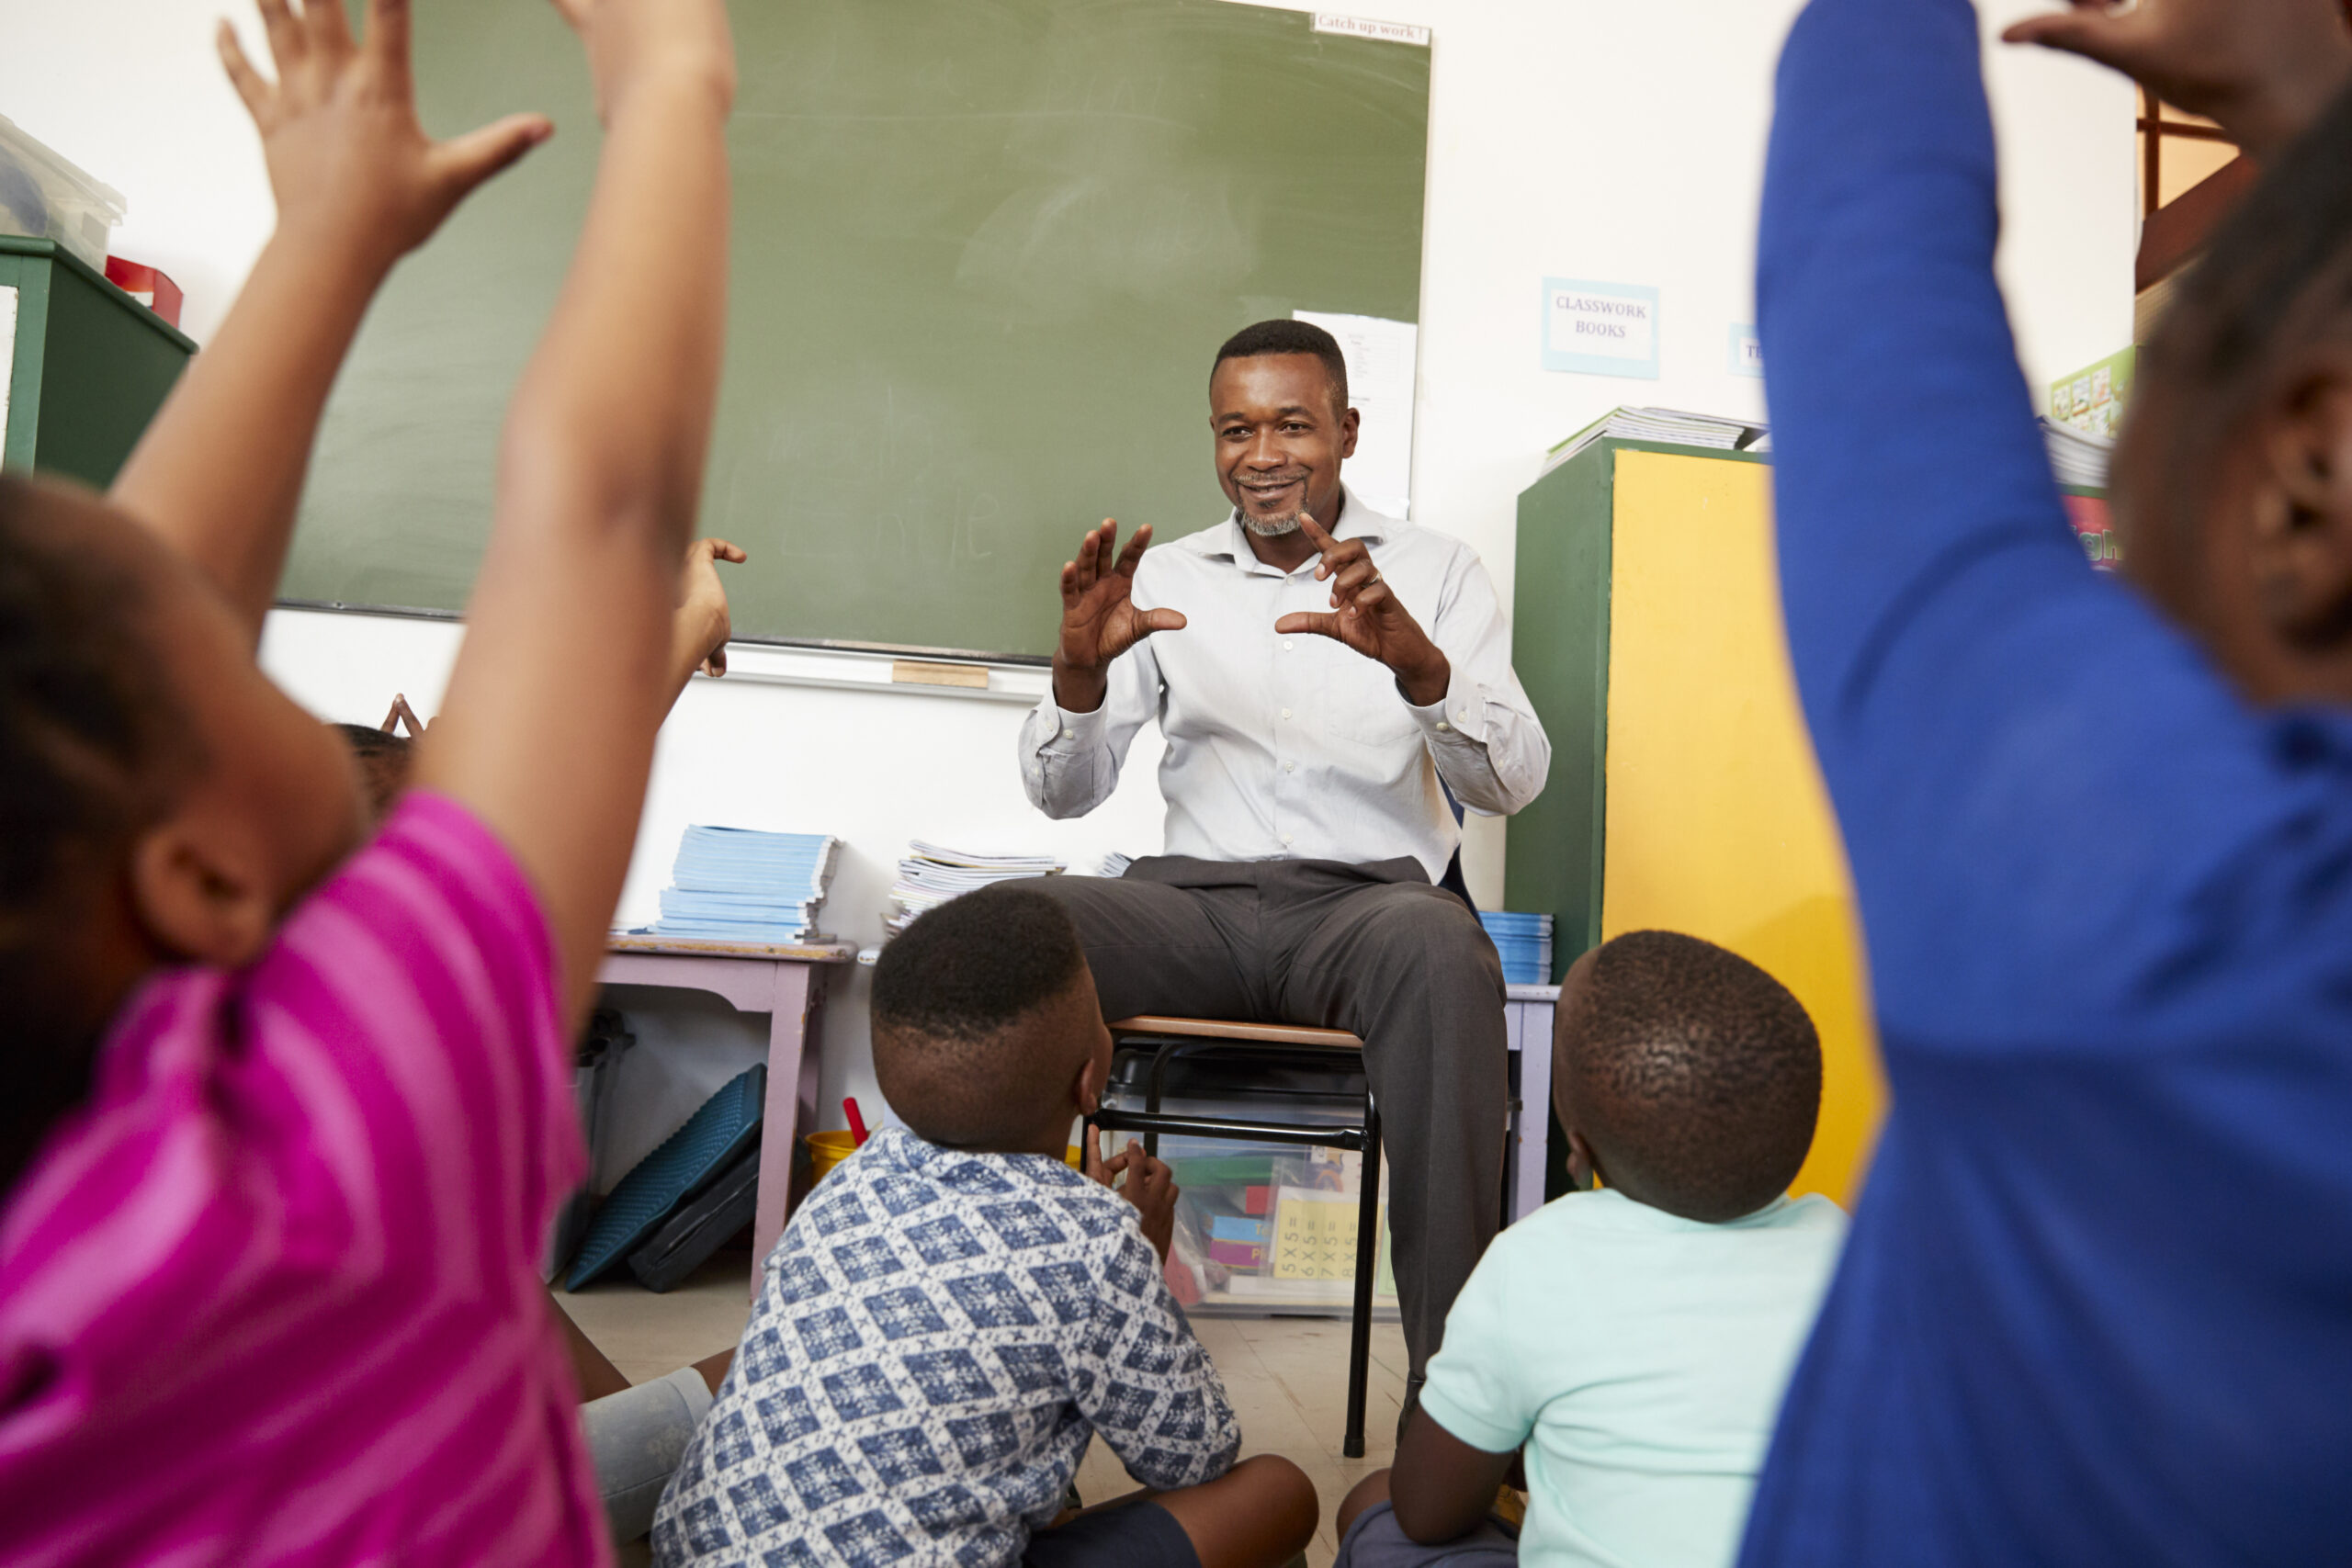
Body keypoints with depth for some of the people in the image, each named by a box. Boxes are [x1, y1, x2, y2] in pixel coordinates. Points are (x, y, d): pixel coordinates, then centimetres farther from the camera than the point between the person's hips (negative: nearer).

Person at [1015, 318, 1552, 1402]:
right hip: (1196, 898, 2)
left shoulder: (1433, 570, 10)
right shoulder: (1165, 577, 14)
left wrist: (1417, 662, -24)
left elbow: (1514, 782, -3)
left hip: (1367, 897, -1)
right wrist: (1080, 671, -12)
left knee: (1439, 947, -38)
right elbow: (1064, 794, 10)